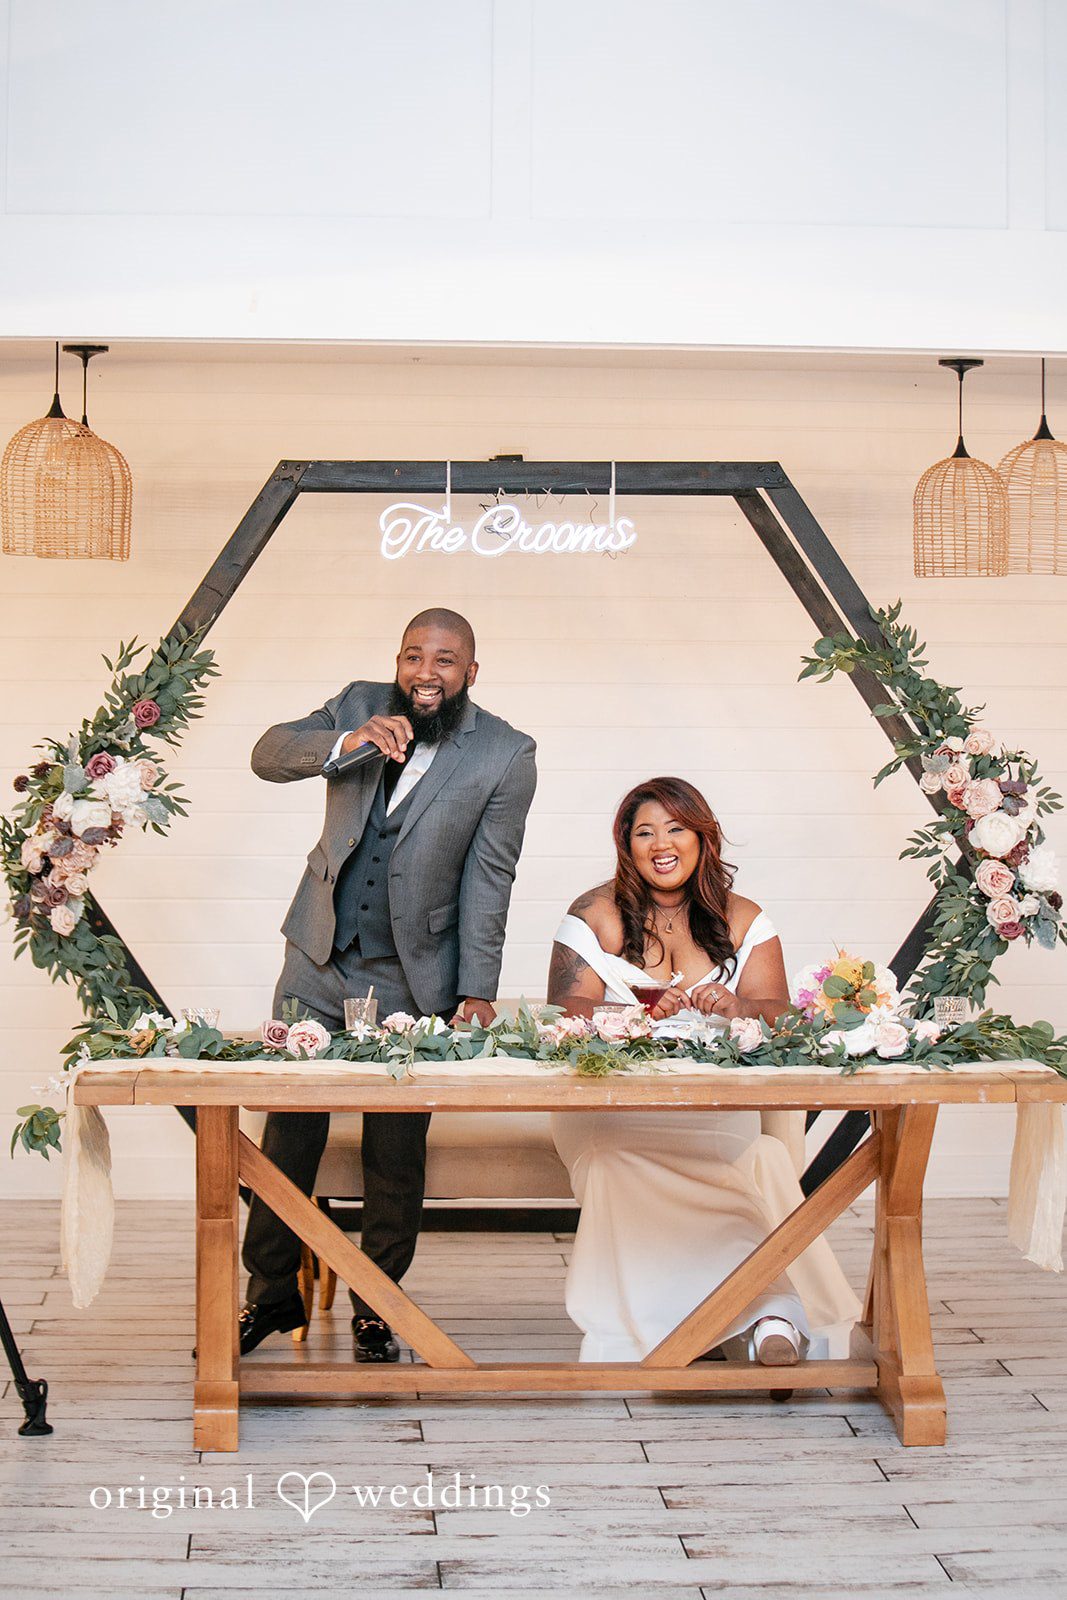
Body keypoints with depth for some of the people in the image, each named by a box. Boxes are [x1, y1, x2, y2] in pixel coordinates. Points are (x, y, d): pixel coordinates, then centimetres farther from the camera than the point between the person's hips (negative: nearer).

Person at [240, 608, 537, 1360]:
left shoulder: (506, 755, -6)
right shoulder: (359, 706, 2)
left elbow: (488, 877, -9)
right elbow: (269, 754, -8)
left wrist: (478, 993, -15)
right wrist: (347, 742, -26)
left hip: (412, 979, -2)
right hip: (320, 960, 2)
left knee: (397, 1151, 4)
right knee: (289, 1128, 4)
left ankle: (378, 1305, 20)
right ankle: (272, 1292, 19)